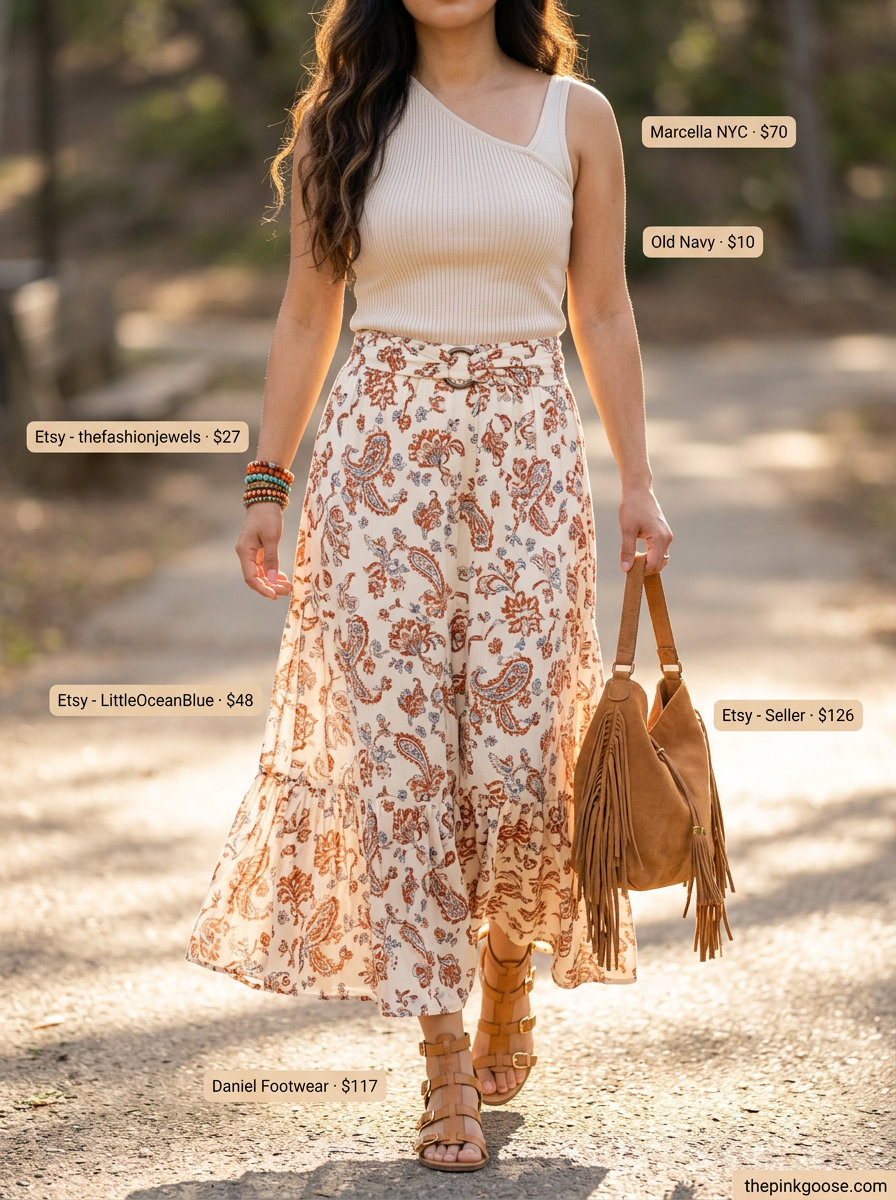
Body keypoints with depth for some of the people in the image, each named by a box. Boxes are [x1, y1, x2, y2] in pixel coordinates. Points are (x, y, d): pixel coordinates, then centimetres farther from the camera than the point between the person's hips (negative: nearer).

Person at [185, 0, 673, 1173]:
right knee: (398, 752, -3)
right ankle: (448, 1060, 5)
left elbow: (603, 311, 8)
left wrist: (637, 481, 5)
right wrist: (267, 482, 6)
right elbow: (307, 313, 9)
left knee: (521, 749, -4)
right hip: (378, 448, 0)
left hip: (527, 450, 0)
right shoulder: (343, 119, 6)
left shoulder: (575, 116, 5)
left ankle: (510, 970, 27)